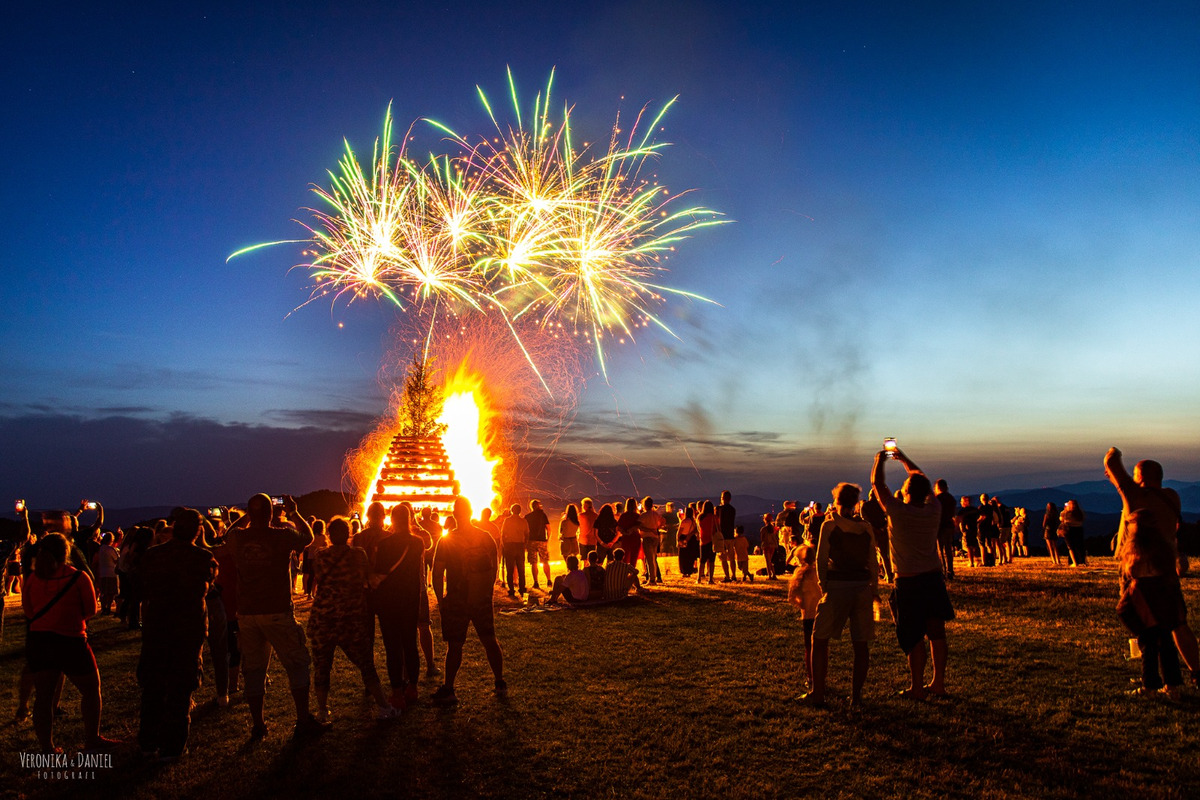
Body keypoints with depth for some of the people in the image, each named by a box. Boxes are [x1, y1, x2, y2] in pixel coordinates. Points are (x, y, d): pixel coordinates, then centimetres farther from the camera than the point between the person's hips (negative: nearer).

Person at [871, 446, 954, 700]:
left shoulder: (898, 512, -16)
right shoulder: (934, 510, -2)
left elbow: (877, 483, -5)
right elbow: (923, 481, 15)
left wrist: (880, 460, 13)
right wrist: (903, 458, 25)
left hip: (908, 582, -5)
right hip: (934, 577, 5)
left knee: (914, 637, 1)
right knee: (937, 632, 12)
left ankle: (917, 688, 8)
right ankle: (938, 684, 21)